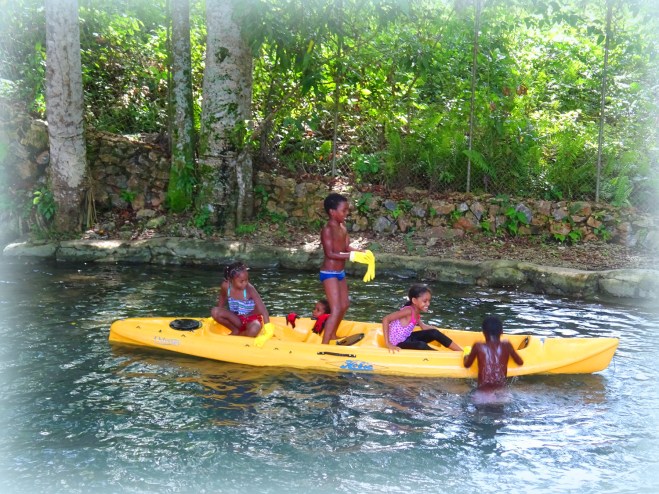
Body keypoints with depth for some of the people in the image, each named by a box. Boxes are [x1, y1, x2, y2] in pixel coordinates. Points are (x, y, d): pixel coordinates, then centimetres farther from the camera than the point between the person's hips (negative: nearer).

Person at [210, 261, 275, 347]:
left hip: (251, 319, -3)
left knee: (254, 330, -39)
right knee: (215, 311, -21)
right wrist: (219, 315, 19)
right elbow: (222, 300, 9)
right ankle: (235, 330, -4)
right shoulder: (225, 286, -15)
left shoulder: (249, 289, -26)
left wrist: (268, 329, -46)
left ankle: (234, 336, -8)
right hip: (236, 319, 3)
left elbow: (262, 308, -35)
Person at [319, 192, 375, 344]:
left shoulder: (342, 226, 6)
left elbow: (347, 247, 5)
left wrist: (364, 253, -9)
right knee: (336, 310, -14)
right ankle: (324, 345, -14)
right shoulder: (327, 229, -20)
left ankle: (332, 335, 38)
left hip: (340, 272, 10)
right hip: (329, 273, -10)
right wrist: (352, 256, -32)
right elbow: (330, 254, -25)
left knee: (344, 304, 22)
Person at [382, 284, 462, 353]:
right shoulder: (408, 311, -24)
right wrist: (388, 343, -30)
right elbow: (386, 319, -29)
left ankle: (461, 352, -1)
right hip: (399, 344, -9)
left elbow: (423, 327, 18)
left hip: (407, 338, 9)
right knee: (421, 346, -33)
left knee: (434, 333, -3)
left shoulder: (416, 313, 2)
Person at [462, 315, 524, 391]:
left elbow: (467, 365, 6)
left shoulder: (478, 346, -8)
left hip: (483, 388, -2)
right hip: (502, 387, 2)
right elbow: (520, 362, 11)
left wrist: (466, 356, 26)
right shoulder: (506, 345, -3)